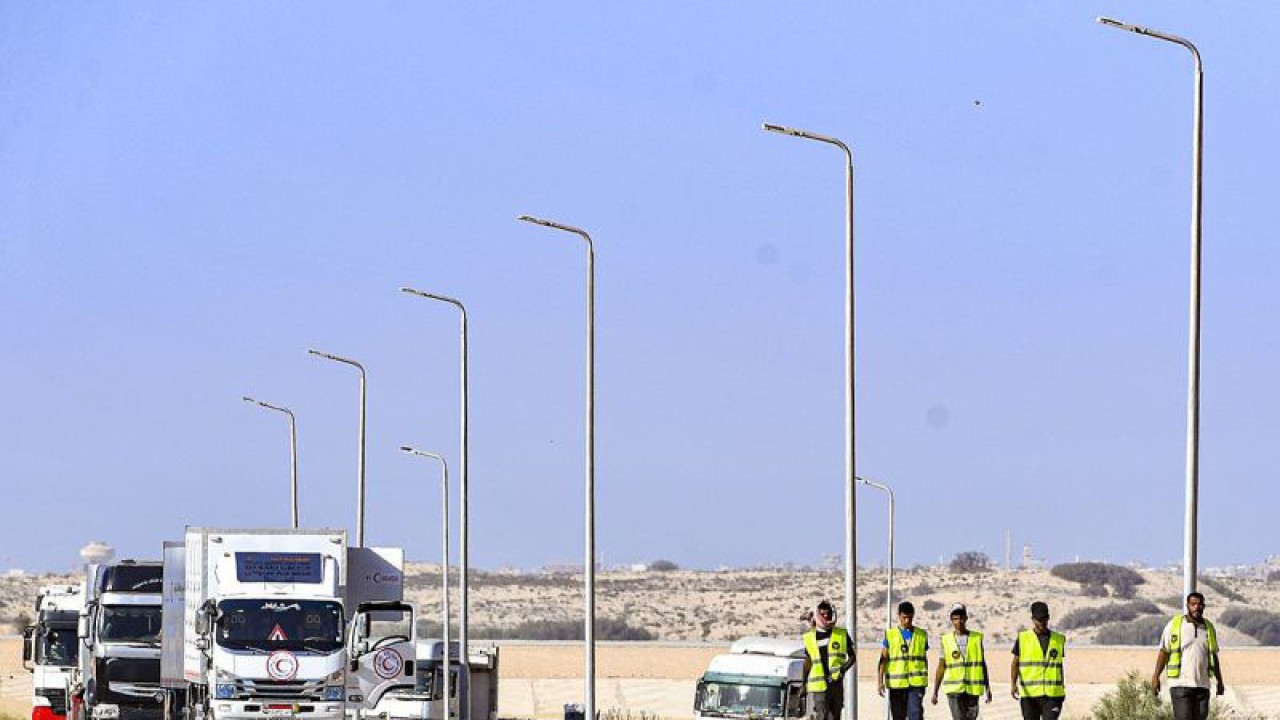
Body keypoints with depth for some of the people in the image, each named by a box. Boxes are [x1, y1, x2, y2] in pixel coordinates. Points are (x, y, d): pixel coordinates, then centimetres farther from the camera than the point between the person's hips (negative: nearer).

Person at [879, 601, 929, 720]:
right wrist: (880, 681, -7)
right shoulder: (890, 634, 5)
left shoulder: (922, 635, 8)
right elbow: (883, 659, 2)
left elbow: (924, 659, 15)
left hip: (916, 683, -1)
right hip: (896, 684, 1)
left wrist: (925, 682, 16)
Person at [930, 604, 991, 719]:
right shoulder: (946, 640, 3)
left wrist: (987, 688, 6)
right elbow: (941, 667, 5)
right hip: (954, 688, -2)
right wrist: (935, 693, 2)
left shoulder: (977, 638, 6)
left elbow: (983, 664, 11)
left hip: (973, 689, 2)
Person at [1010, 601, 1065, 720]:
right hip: (1029, 693, 0)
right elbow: (1015, 664, 1)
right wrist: (1014, 684, -14)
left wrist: (1063, 689, 22)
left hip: (1053, 694, 0)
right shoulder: (1023, 638, 3)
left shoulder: (1059, 639, 9)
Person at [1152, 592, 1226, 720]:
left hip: (1202, 685, 4)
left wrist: (1219, 681, 17)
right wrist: (1156, 677, -8)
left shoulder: (1209, 628, 11)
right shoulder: (1174, 625, -1)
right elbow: (1163, 652, -1)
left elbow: (1214, 656, 18)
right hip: (1180, 684, -4)